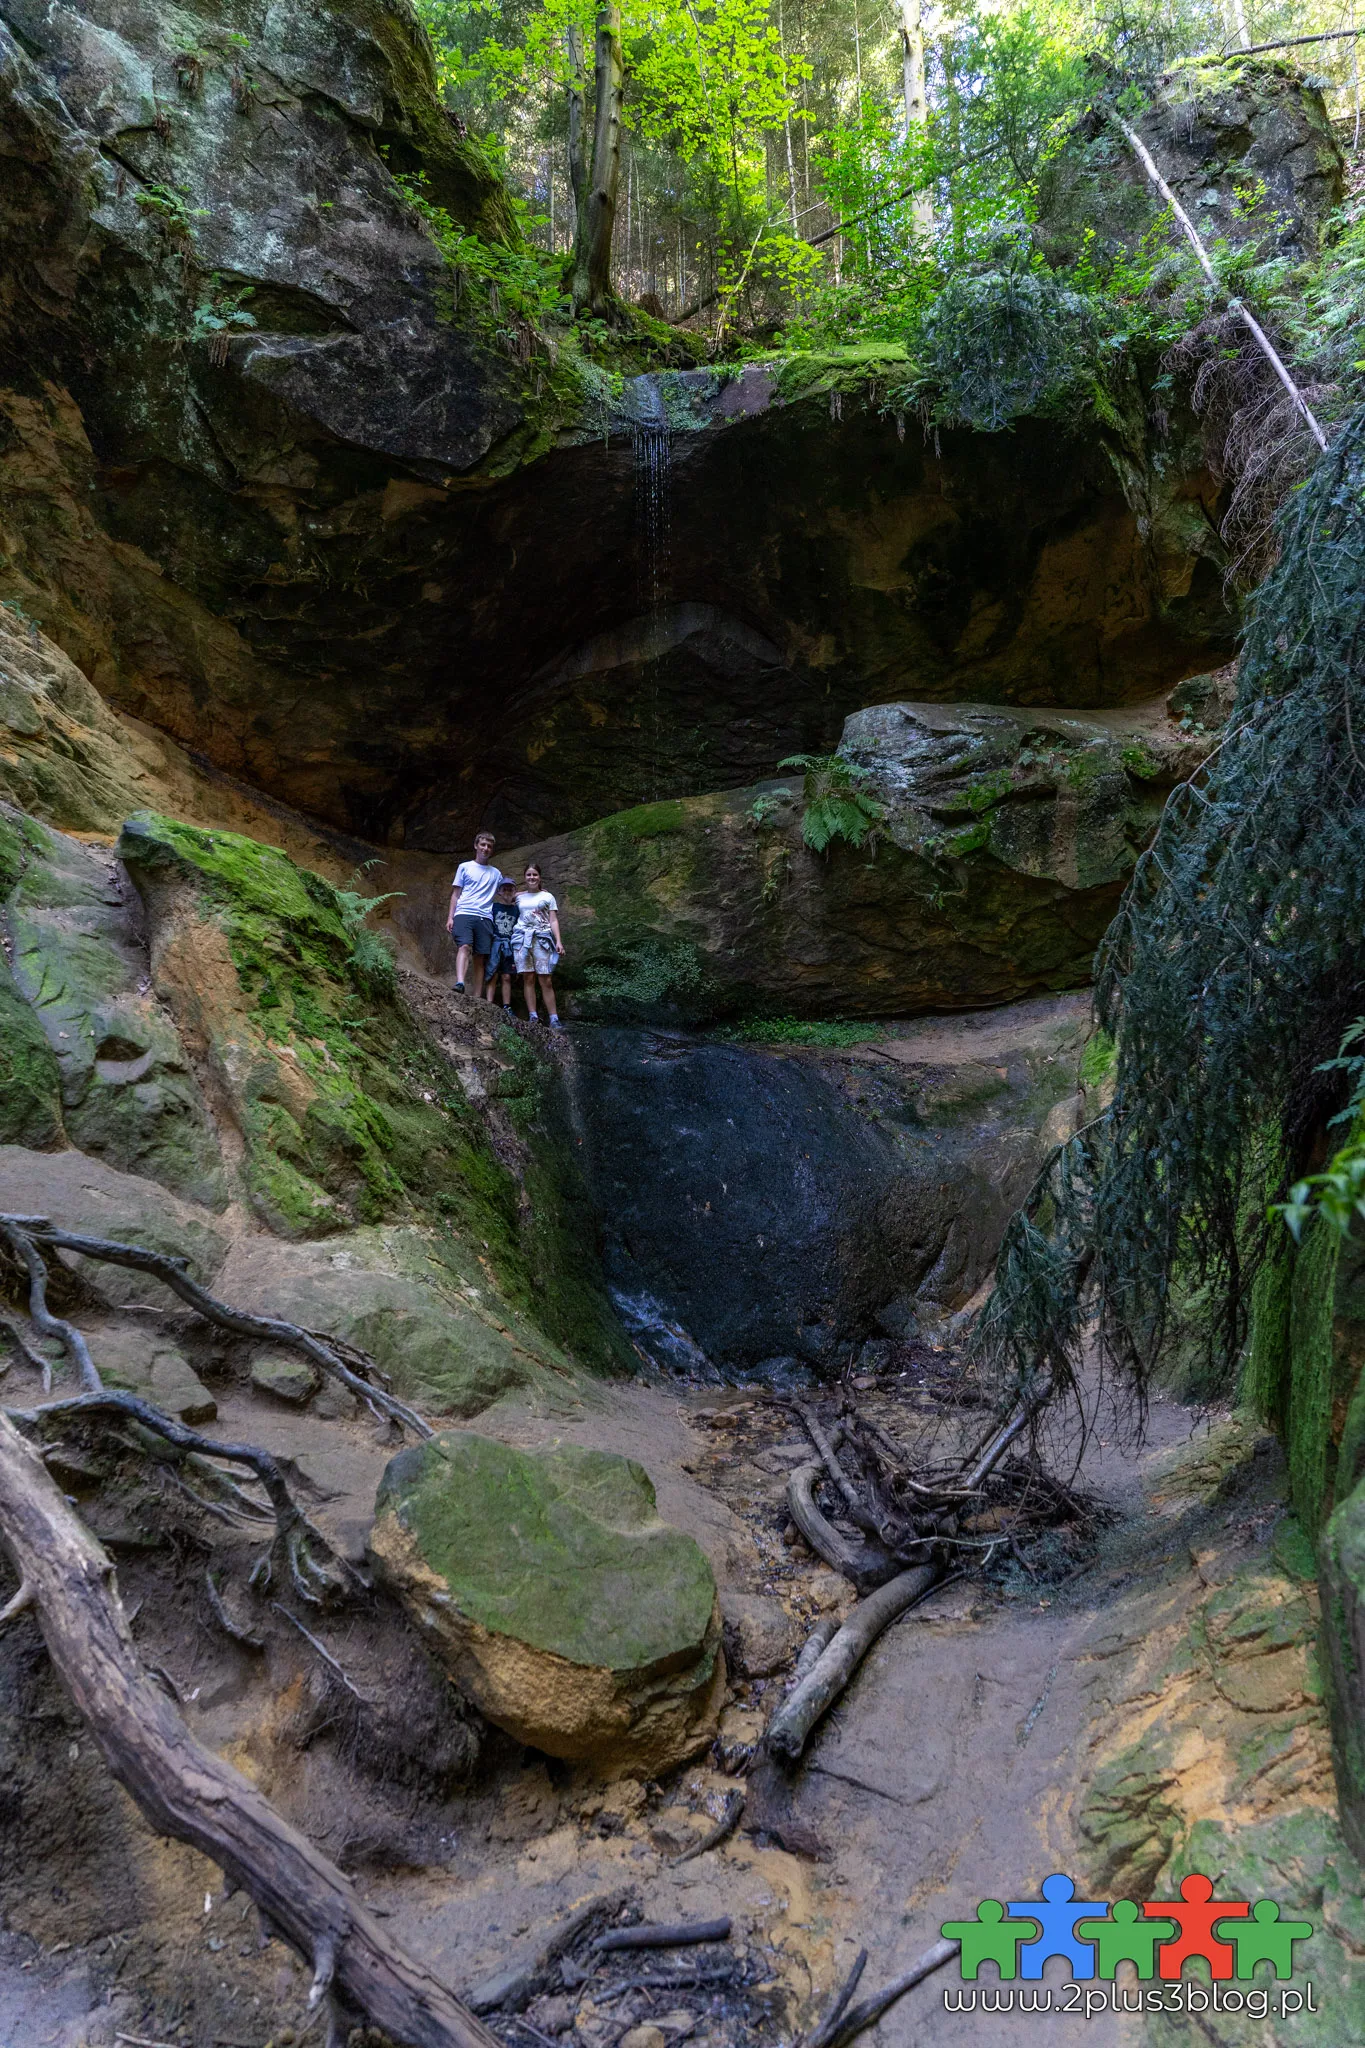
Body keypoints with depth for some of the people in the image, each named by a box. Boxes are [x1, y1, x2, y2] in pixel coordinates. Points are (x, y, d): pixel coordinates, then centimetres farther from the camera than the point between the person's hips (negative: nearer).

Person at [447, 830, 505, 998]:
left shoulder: (496, 873, 21)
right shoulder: (464, 867, 14)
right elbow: (456, 894, 13)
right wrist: (450, 917, 4)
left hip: (484, 918, 3)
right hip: (464, 914, -3)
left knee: (480, 958, -3)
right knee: (465, 946, -25)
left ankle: (477, 998, -6)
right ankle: (460, 984, -43)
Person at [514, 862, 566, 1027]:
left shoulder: (547, 896, 12)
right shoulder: (519, 897, 17)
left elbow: (553, 921, 6)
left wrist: (558, 941, -3)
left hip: (542, 938, -2)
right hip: (522, 937, 2)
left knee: (545, 980, -8)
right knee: (528, 978, -5)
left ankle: (554, 1020, -9)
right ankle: (533, 1018, -5)